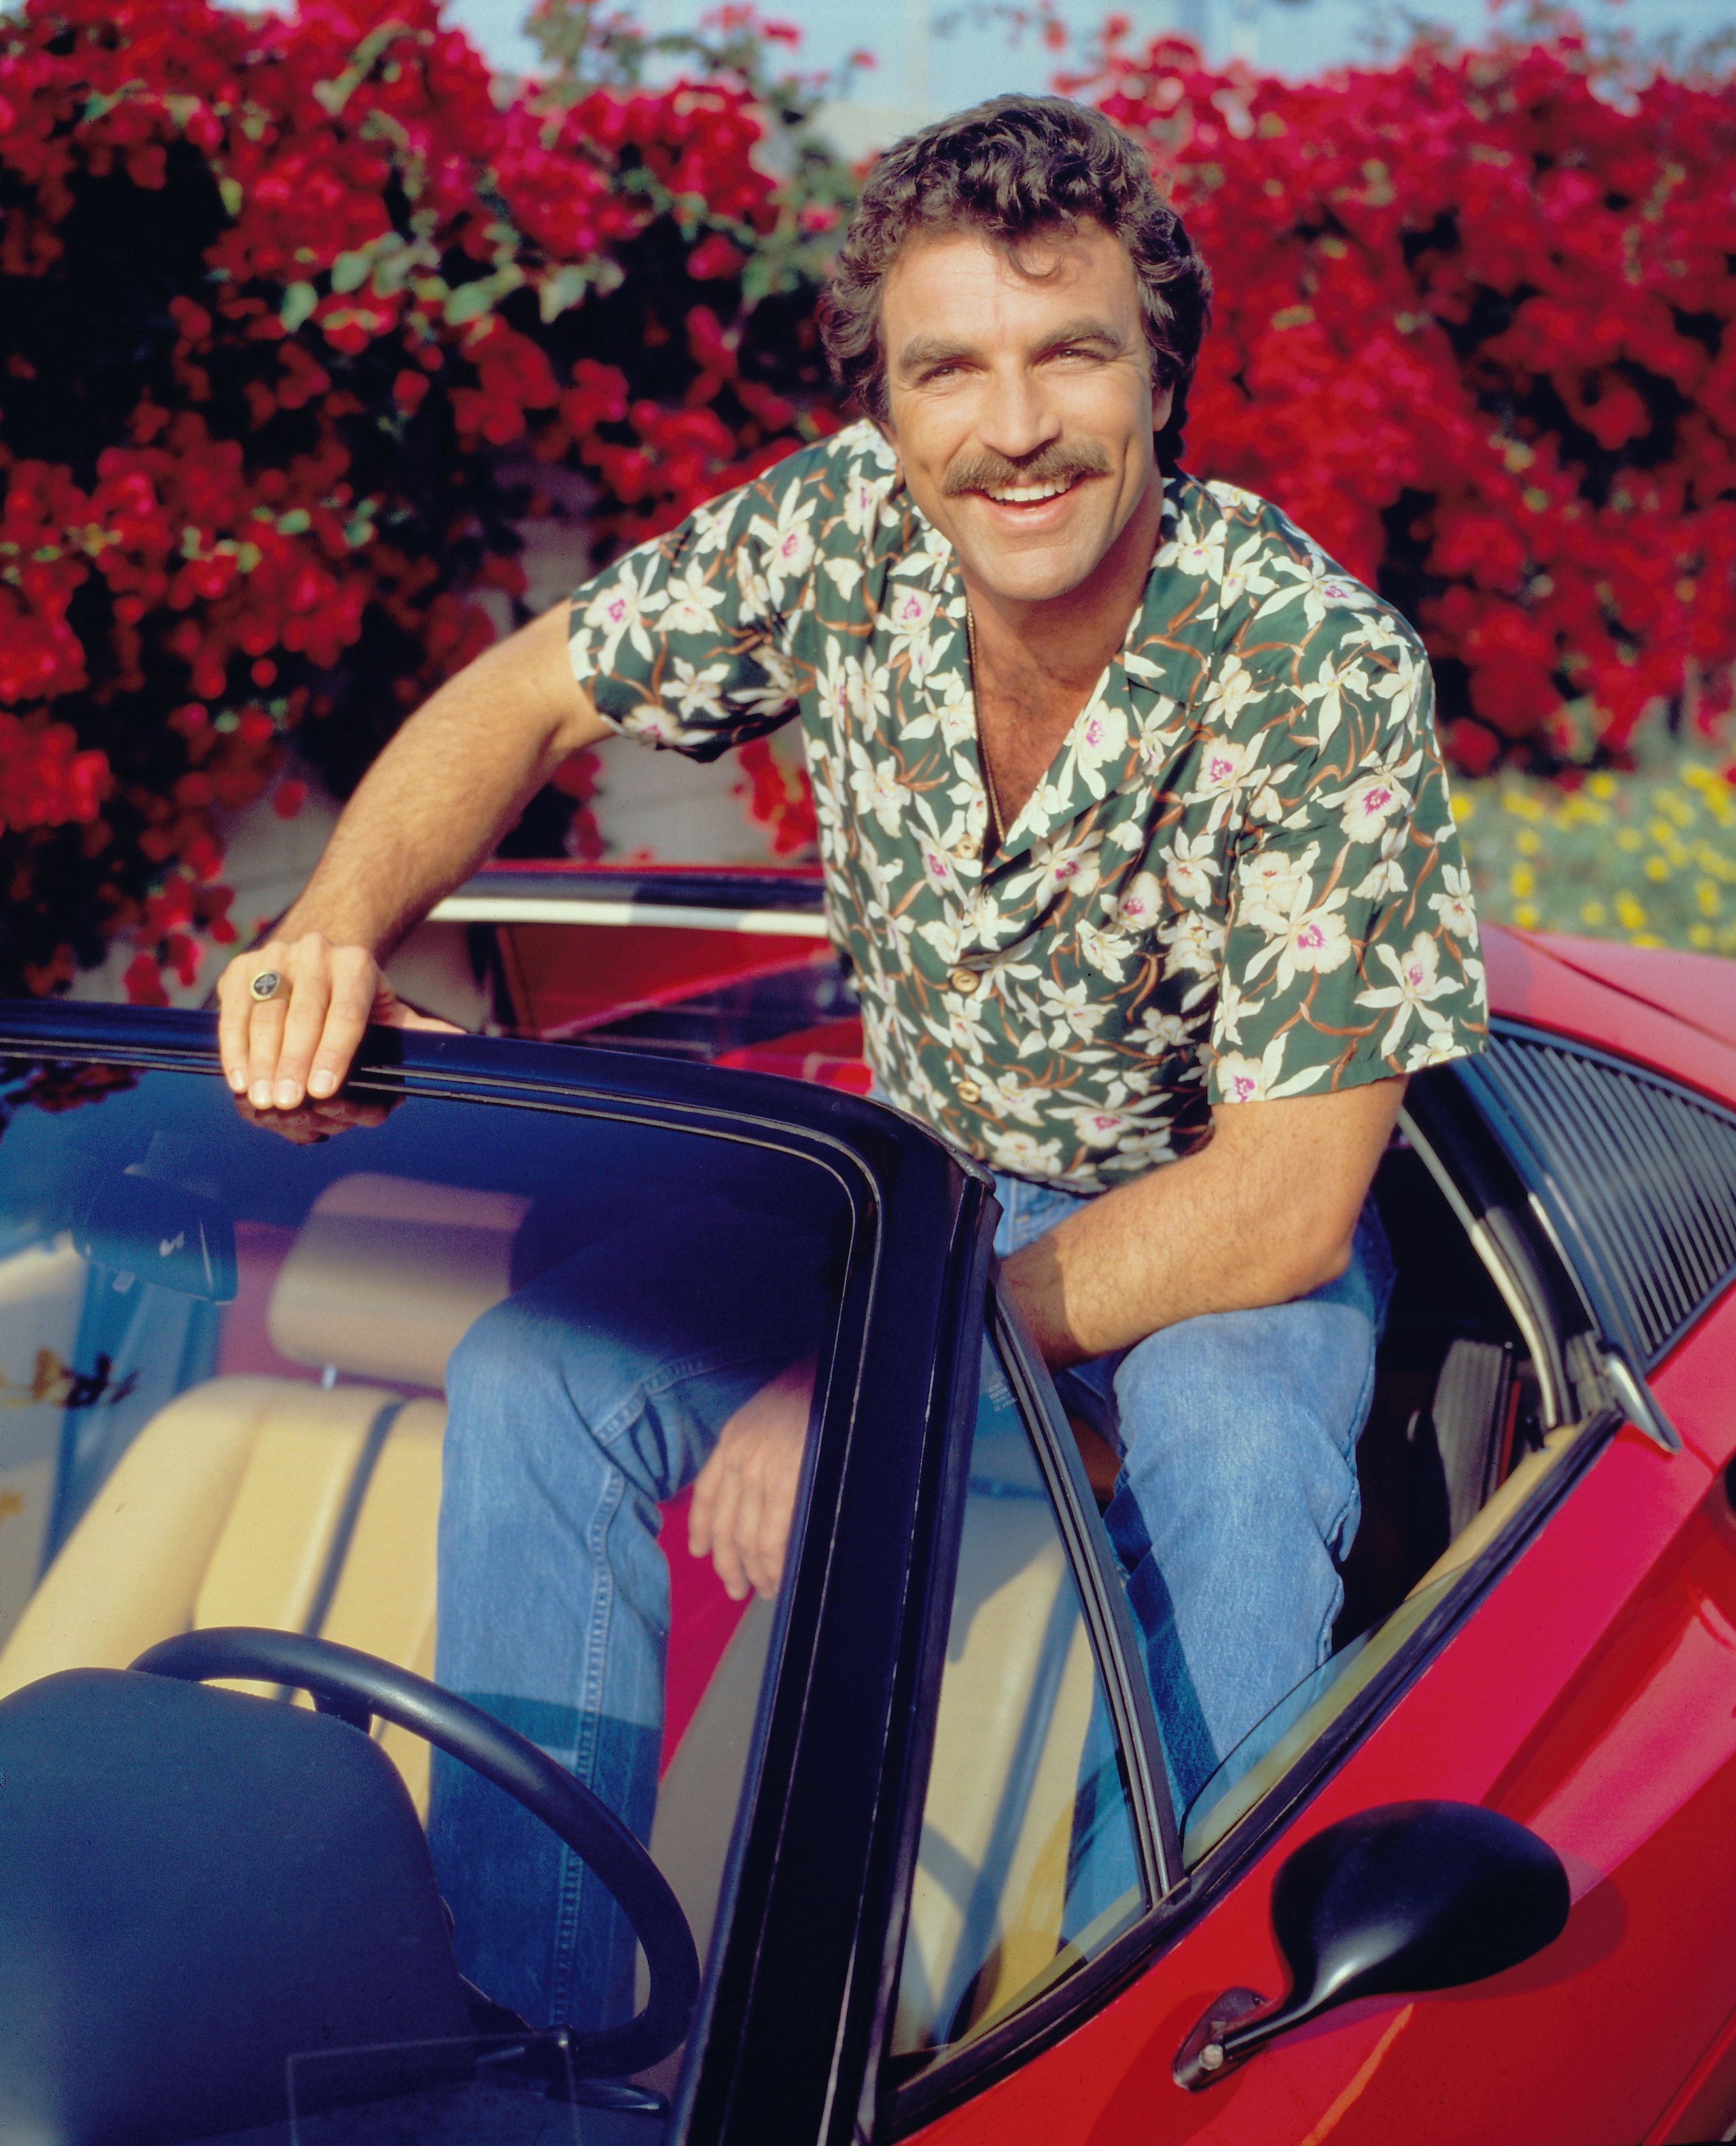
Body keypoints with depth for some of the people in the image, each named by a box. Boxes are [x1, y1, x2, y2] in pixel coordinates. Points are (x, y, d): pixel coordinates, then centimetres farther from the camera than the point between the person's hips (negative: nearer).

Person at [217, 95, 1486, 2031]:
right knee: (533, 1378, -16)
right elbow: (525, 699, -1)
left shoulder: (1320, 668, -28)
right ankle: (528, 2047, -5)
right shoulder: (848, 531, -17)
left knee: (1232, 1464, -37)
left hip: (1231, 1228, -4)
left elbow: (1281, 1204, -28)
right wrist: (338, 923, -23)